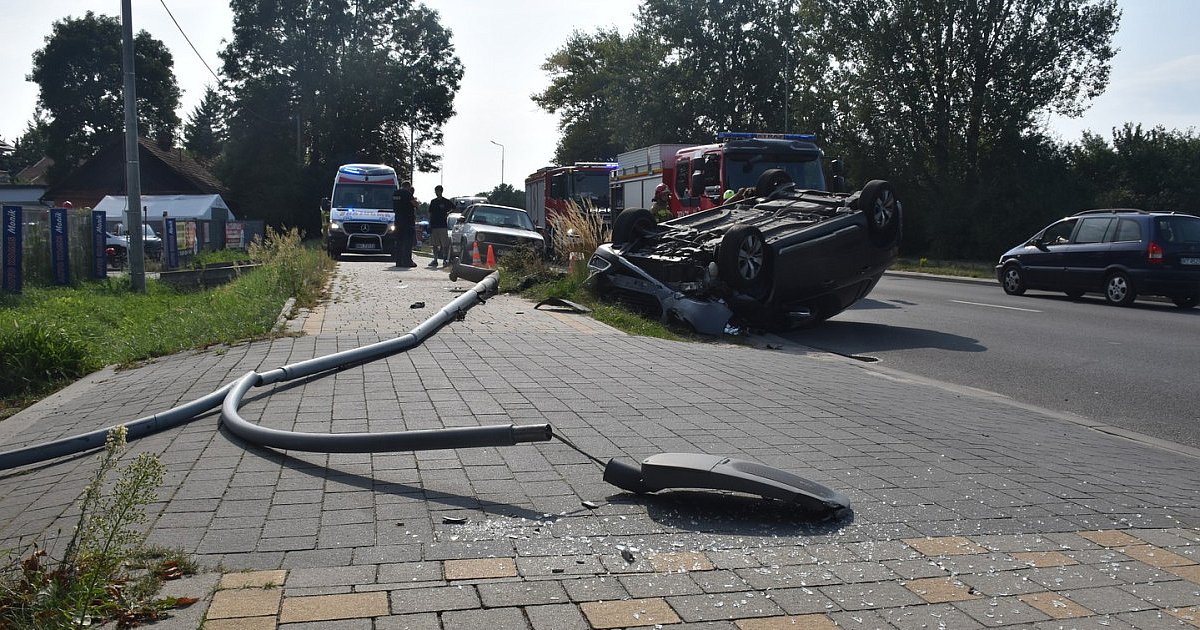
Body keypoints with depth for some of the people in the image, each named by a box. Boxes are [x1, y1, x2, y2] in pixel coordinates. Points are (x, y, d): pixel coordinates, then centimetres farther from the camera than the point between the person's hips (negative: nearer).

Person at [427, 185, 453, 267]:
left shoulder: (446, 201, 0)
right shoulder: (433, 202, 12)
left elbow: (454, 208, 12)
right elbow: (430, 214, 14)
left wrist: (448, 213, -1)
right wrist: (430, 225, 8)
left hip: (442, 226, -4)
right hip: (434, 226, 4)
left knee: (444, 244, -5)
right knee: (435, 244, 6)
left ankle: (445, 260, 0)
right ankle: (435, 260, 10)